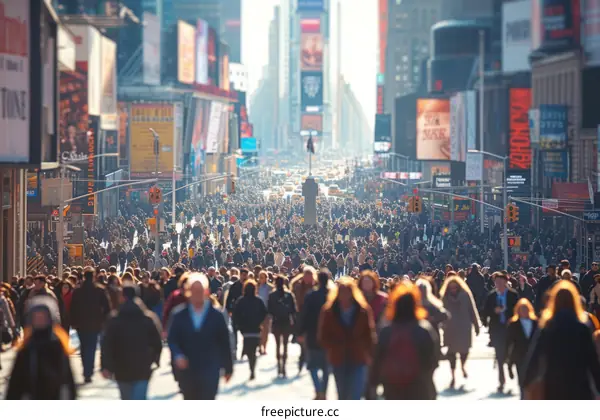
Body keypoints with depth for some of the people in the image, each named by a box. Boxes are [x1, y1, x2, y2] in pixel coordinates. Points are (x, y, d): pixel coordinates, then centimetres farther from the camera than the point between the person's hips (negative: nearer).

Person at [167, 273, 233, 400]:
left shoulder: (216, 316, -1)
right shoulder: (179, 316, 3)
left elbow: (224, 343, 3)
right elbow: (172, 340, 2)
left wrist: (228, 368, 6)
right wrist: (177, 355, -18)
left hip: (210, 371, -3)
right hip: (187, 372, 3)